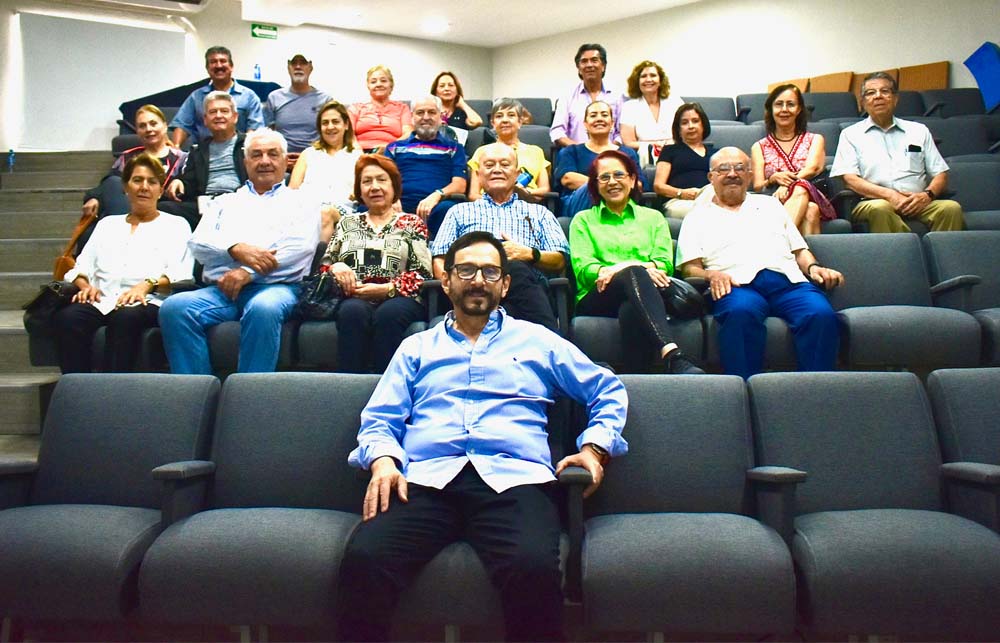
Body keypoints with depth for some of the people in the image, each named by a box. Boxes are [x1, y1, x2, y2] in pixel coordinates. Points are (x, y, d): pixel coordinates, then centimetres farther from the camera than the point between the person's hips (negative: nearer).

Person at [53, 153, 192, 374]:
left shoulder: (175, 225, 19)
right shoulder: (108, 224, 31)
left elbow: (181, 275, 3)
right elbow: (82, 267, 23)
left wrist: (148, 284, -16)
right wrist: (85, 286, -1)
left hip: (148, 302, -3)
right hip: (102, 301, 4)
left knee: (126, 316, -39)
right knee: (67, 318, -30)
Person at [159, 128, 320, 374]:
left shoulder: (300, 202, 19)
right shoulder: (226, 202, 29)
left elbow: (301, 247, 0)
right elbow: (198, 243, 13)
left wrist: (249, 272, -12)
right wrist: (236, 248, -10)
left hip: (275, 286, -3)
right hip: (221, 288, 3)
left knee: (263, 308, -38)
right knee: (174, 307, -26)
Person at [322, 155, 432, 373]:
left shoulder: (412, 223, 17)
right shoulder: (347, 223, 26)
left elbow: (422, 273, 5)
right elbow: (324, 265, 21)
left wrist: (386, 289, -9)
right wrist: (336, 267, -3)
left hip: (399, 298, -1)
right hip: (354, 299, 2)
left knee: (389, 313, -37)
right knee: (353, 311, -35)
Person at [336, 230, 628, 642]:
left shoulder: (538, 341, 25)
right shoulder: (416, 347, 28)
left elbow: (608, 390, 24)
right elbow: (379, 419, 18)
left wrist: (595, 447, 7)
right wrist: (382, 459, -4)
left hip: (513, 477, -1)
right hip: (425, 478, 1)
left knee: (534, 569, -33)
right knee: (362, 559, -30)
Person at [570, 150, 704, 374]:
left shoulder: (653, 217, 29)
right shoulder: (583, 220, 25)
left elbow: (665, 263, 12)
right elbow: (582, 267, 6)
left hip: (645, 295, 2)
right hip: (598, 299, -1)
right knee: (633, 274, -39)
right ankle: (672, 355, -58)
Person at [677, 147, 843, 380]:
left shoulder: (769, 204, 34)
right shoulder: (699, 216, 24)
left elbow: (800, 251, 29)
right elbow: (689, 268, 11)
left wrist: (813, 267, 7)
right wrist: (711, 275, -11)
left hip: (788, 281, 3)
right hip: (738, 285, -3)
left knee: (822, 314, -30)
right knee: (741, 312, -40)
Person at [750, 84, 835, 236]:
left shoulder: (815, 140, 22)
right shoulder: (759, 147, 21)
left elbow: (812, 168, 0)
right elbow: (757, 187, 8)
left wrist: (787, 185, -21)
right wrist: (773, 179, -17)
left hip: (812, 199, 0)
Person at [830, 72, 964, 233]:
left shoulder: (919, 130, 24)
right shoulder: (851, 134, 15)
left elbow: (940, 175, 19)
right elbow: (849, 179, 1)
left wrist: (927, 195, -6)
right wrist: (889, 195, -14)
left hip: (916, 204, 3)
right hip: (872, 203, -3)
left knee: (951, 208, -28)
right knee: (880, 209, -38)